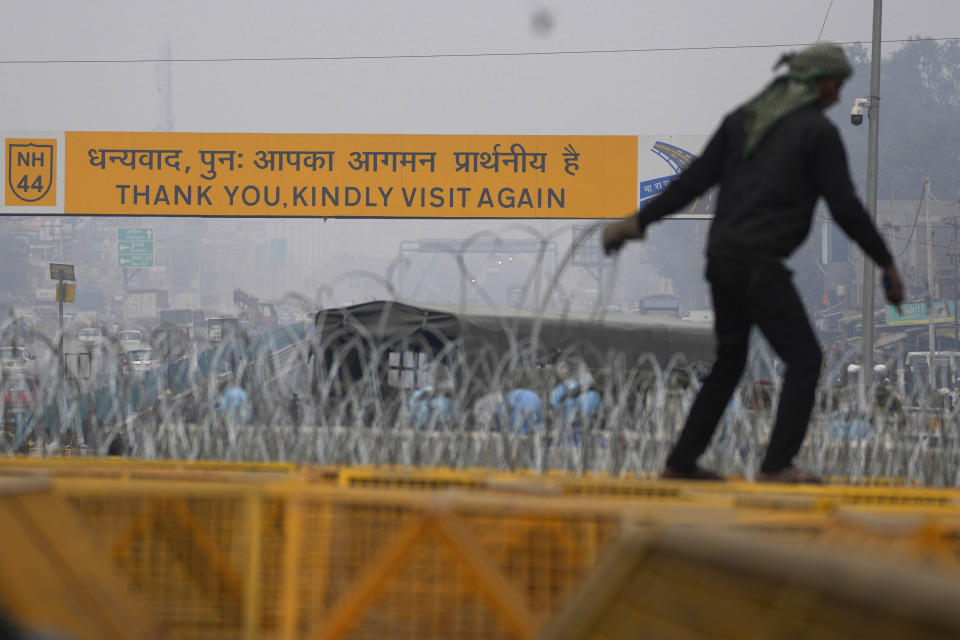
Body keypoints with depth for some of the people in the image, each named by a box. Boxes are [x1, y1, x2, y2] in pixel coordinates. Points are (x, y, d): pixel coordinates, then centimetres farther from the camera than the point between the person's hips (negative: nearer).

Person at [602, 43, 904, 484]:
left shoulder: (744, 118, 15)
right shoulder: (818, 131, -5)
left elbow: (695, 179, 11)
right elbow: (845, 208, -7)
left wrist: (640, 220, 15)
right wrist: (887, 263, 1)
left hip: (721, 257, 8)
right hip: (759, 264, -8)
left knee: (729, 361, 18)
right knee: (804, 358, -1)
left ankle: (681, 463, 19)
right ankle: (776, 467, -10)